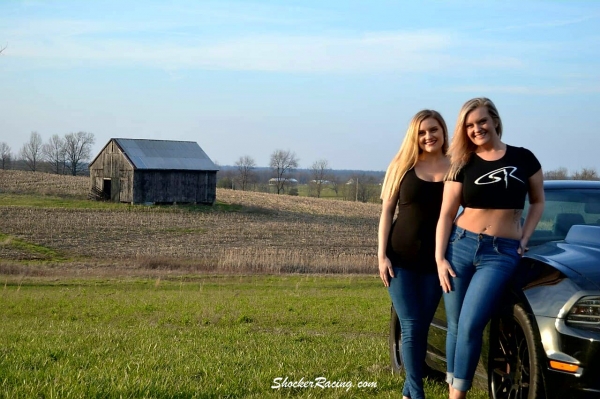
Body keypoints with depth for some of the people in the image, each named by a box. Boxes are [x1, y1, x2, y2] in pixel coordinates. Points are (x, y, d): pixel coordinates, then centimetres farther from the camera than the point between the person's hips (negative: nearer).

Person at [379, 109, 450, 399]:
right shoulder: (403, 166, 2)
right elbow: (387, 212, 3)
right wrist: (382, 254, -5)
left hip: (435, 261, 1)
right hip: (401, 258, -1)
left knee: (422, 328, 8)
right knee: (411, 327, -5)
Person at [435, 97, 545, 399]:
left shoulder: (523, 159, 3)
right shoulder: (462, 165, 4)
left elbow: (538, 202, 15)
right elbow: (446, 215, 3)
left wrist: (524, 239, 3)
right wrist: (439, 258, -5)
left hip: (502, 252, -2)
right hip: (460, 245, 2)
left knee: (470, 327, -13)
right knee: (455, 327, 4)